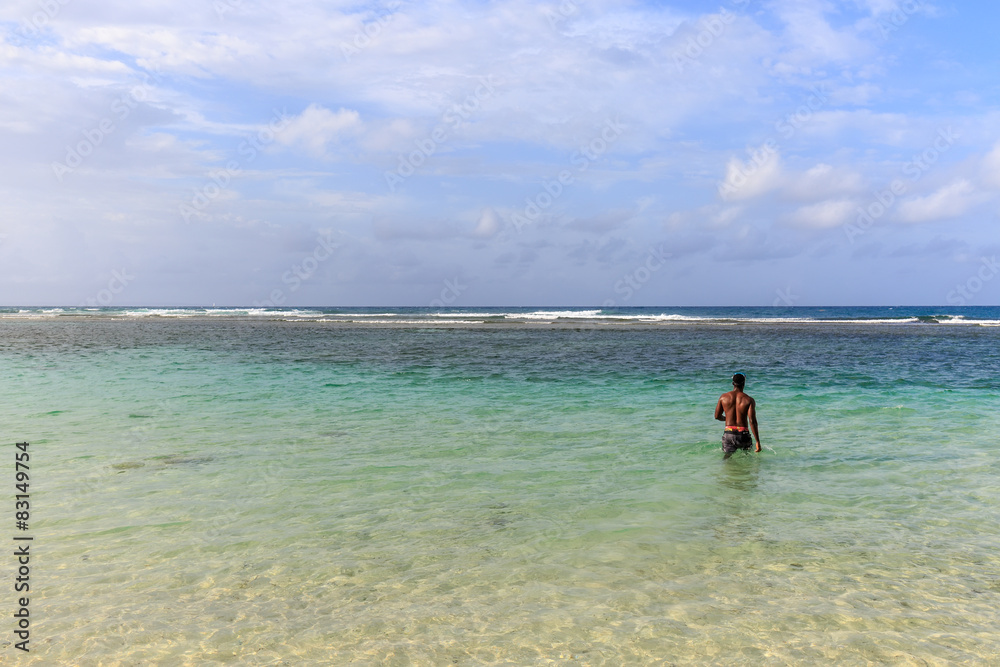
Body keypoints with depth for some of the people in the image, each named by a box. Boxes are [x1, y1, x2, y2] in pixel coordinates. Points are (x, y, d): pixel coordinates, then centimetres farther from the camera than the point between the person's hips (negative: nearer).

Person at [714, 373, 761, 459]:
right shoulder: (749, 400, -4)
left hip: (728, 434, 2)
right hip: (743, 434, -2)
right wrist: (758, 442, -9)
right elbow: (752, 421, -11)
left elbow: (717, 416, 10)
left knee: (728, 458, 5)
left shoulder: (724, 397, 3)